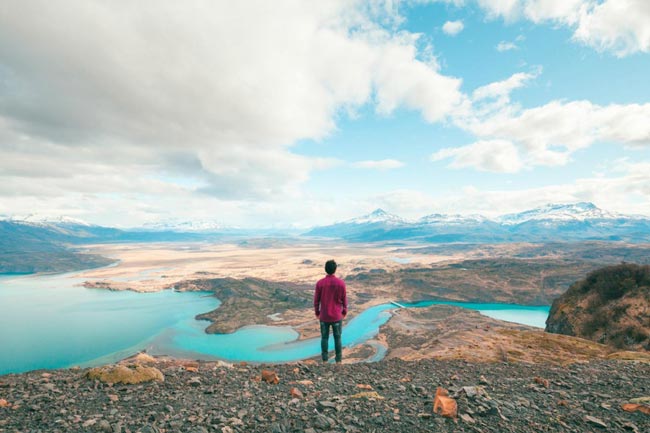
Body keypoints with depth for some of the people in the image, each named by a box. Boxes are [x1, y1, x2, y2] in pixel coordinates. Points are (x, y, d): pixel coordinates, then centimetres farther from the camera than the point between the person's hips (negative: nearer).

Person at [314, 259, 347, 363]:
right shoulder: (341, 283, -15)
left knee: (324, 337, 16)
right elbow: (344, 299, -5)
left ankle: (325, 359, 22)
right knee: (337, 337, 15)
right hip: (337, 316, 0)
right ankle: (338, 359, 23)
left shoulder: (320, 283, -14)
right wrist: (344, 311, 11)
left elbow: (316, 300, -5)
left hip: (324, 316, 1)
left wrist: (317, 312, 11)